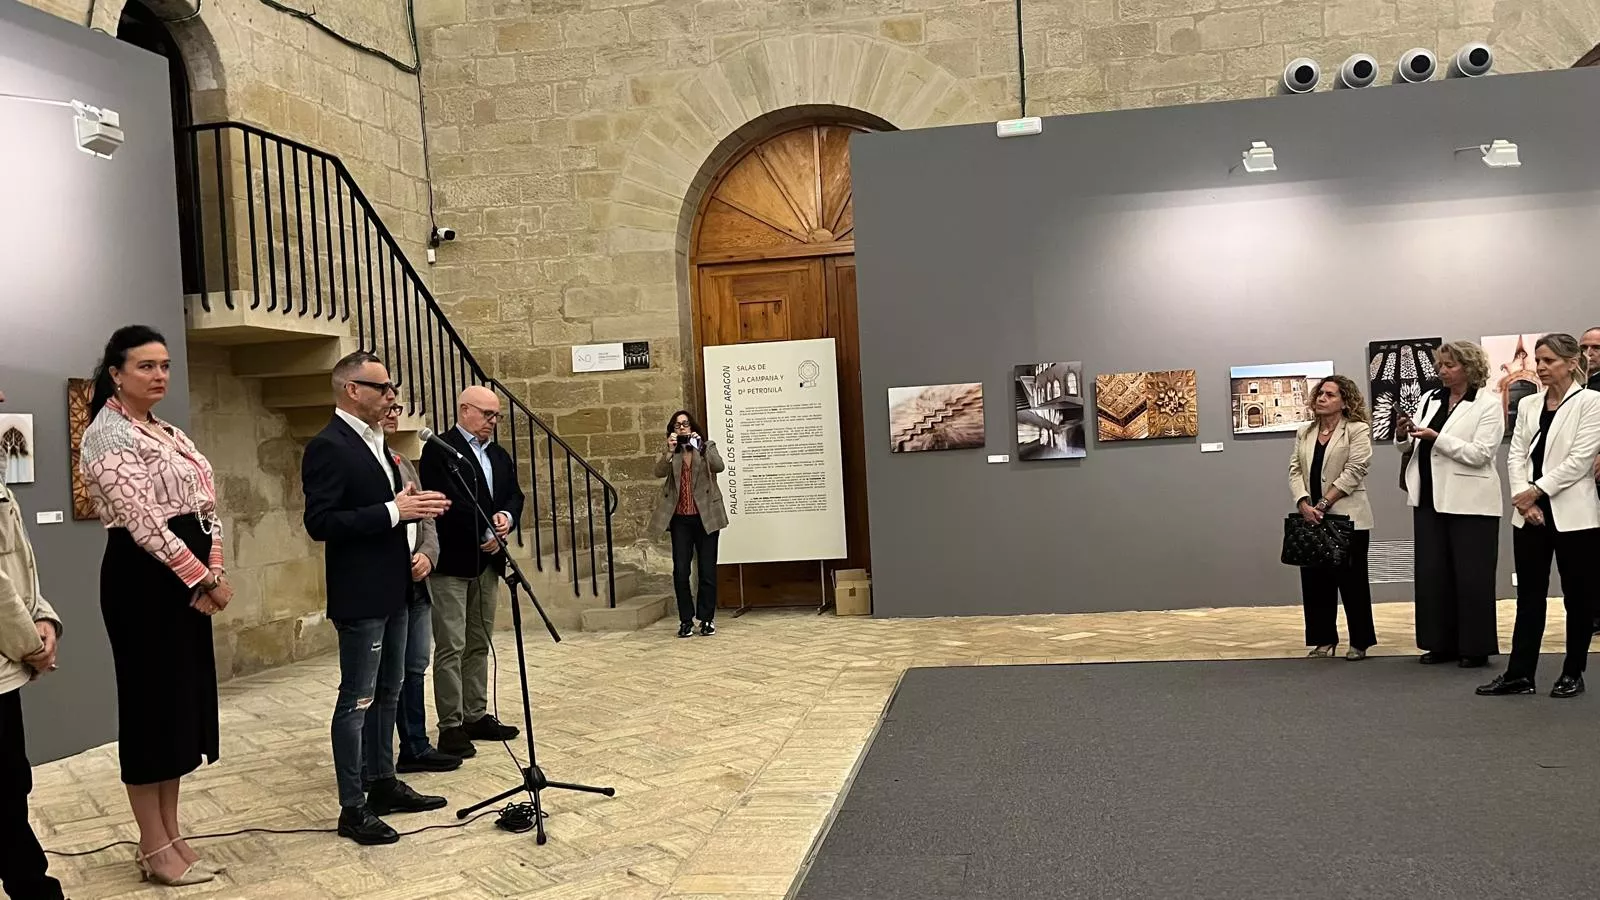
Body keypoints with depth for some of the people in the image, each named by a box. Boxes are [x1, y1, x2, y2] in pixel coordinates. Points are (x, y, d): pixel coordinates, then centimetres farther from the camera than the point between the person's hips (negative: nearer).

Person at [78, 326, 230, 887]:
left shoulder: (170, 434, 16)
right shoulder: (109, 434, -11)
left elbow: (203, 504, 12)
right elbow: (141, 519, -18)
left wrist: (214, 573, -3)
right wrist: (203, 579, -14)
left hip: (186, 581, 9)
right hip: (144, 580, -9)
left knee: (183, 701, 12)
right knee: (153, 704, -1)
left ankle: (170, 837, 22)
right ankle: (156, 850, 10)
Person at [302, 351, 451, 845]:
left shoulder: (374, 442, 13)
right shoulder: (328, 446, -16)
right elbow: (320, 523, -23)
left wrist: (413, 506, 5)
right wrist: (394, 510, -24)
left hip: (392, 591, 10)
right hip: (360, 595, -10)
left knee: (388, 692, 17)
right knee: (357, 700, -2)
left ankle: (383, 784, 28)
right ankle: (352, 808, 7)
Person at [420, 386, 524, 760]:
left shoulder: (499, 455, 17)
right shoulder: (439, 451, -9)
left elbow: (514, 494, 13)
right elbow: (448, 503, -18)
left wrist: (506, 516, -9)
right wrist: (484, 535, -15)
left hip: (487, 561, 8)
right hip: (451, 562, -8)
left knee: (479, 644, 13)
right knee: (451, 647, -5)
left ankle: (476, 716, 21)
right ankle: (450, 726, 1)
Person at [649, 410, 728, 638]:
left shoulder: (708, 446, 6)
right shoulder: (668, 451, 9)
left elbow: (719, 466, -13)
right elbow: (659, 472, -9)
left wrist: (700, 446, -22)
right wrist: (670, 451, -22)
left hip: (705, 517, -1)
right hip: (680, 519, 1)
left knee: (707, 571, 3)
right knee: (680, 571, -1)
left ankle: (707, 619, 14)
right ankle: (686, 620, 9)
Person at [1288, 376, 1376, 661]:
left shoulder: (1357, 430, -3)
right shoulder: (1305, 432, 14)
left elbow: (1353, 472, -13)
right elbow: (1295, 471, 7)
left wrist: (1324, 504, -17)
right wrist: (1304, 503, -10)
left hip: (1347, 519, -5)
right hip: (1312, 520, 5)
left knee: (1352, 581, 2)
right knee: (1315, 580, 7)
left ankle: (1359, 642, 12)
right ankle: (1324, 640, 16)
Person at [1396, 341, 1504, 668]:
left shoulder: (1488, 405, -4)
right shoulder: (1429, 399, 11)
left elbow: (1479, 454, -15)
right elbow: (1410, 447, 11)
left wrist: (1436, 437, -23)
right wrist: (1403, 436, -11)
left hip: (1470, 503, -5)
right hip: (1430, 498, 5)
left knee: (1471, 575, 1)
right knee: (1432, 572, 7)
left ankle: (1475, 647, 11)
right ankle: (1441, 643, 16)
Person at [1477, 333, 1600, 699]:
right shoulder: (1528, 405, 11)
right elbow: (1516, 455, 5)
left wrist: (1538, 490, -13)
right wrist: (1523, 499, -9)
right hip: (1530, 514, 5)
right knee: (1529, 594, 6)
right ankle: (1520, 673, 9)